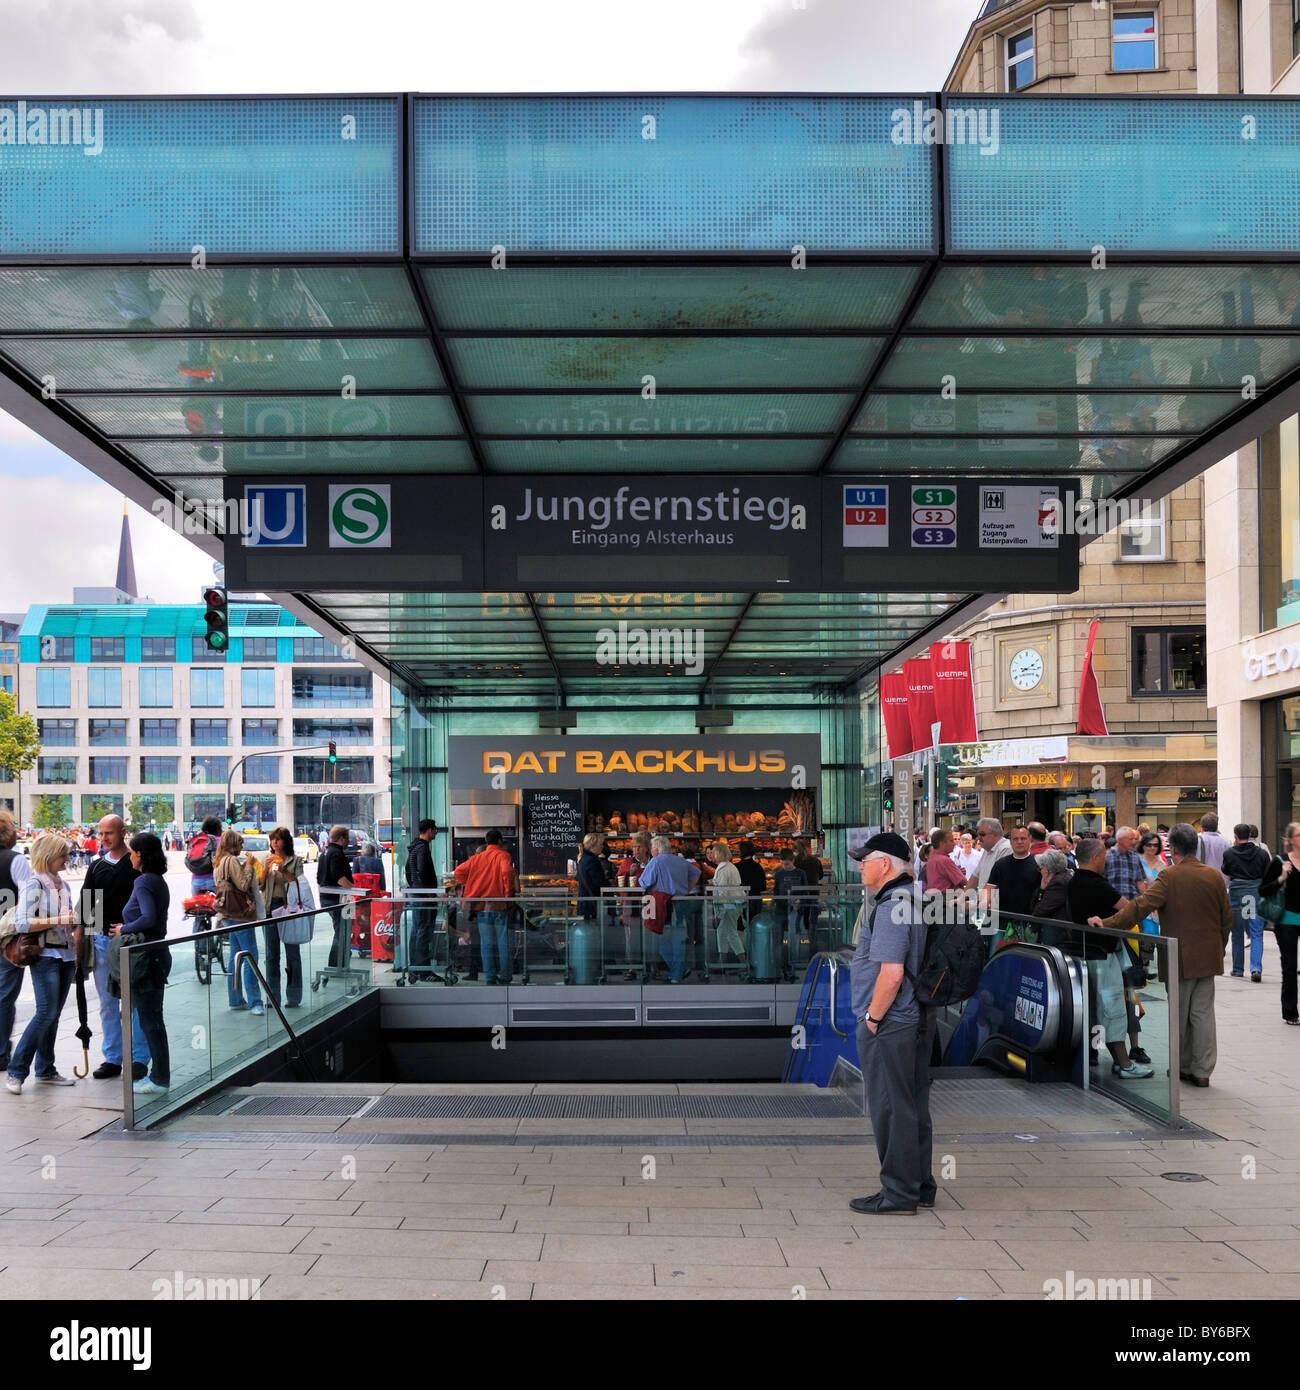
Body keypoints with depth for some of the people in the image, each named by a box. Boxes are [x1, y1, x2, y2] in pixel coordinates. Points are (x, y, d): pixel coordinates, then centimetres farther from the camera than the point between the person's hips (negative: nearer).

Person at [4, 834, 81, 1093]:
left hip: (66, 955, 7)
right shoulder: (34, 884, -9)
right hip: (46, 956, -7)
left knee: (53, 1015, 10)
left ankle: (46, 1070, 17)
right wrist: (57, 920, -22)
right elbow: (22, 923, -19)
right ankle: (15, 1071, -3)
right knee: (46, 1013, -12)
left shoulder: (62, 885, 13)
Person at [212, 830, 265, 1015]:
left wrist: (243, 868, 11)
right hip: (241, 915, -10)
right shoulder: (232, 861, -14)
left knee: (235, 956, 14)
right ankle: (254, 1002, -8)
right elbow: (244, 885, -18)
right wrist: (249, 866, -9)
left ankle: (235, 999, 18)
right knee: (250, 958, -8)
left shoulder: (219, 862, 14)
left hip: (229, 915, 10)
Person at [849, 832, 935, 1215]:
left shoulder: (891, 907, -20)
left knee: (890, 1108, 0)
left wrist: (873, 1017, -15)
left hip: (890, 1025, -10)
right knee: (915, 1104, 16)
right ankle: (921, 1186, 26)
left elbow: (891, 973, -27)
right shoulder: (919, 899, 11)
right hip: (920, 1018, 10)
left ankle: (898, 1194, 7)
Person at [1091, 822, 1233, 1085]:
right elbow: (1227, 919, 9)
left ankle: (1181, 1067, 19)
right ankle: (1202, 1071, 11)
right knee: (1203, 1013, 9)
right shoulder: (1215, 876, 3)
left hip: (1181, 958, -5)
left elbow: (1141, 906, -23)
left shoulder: (1169, 878, -14)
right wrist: (1219, 948, 21)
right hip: (1208, 957, 5)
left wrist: (1107, 923, -23)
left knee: (1179, 1015, 9)